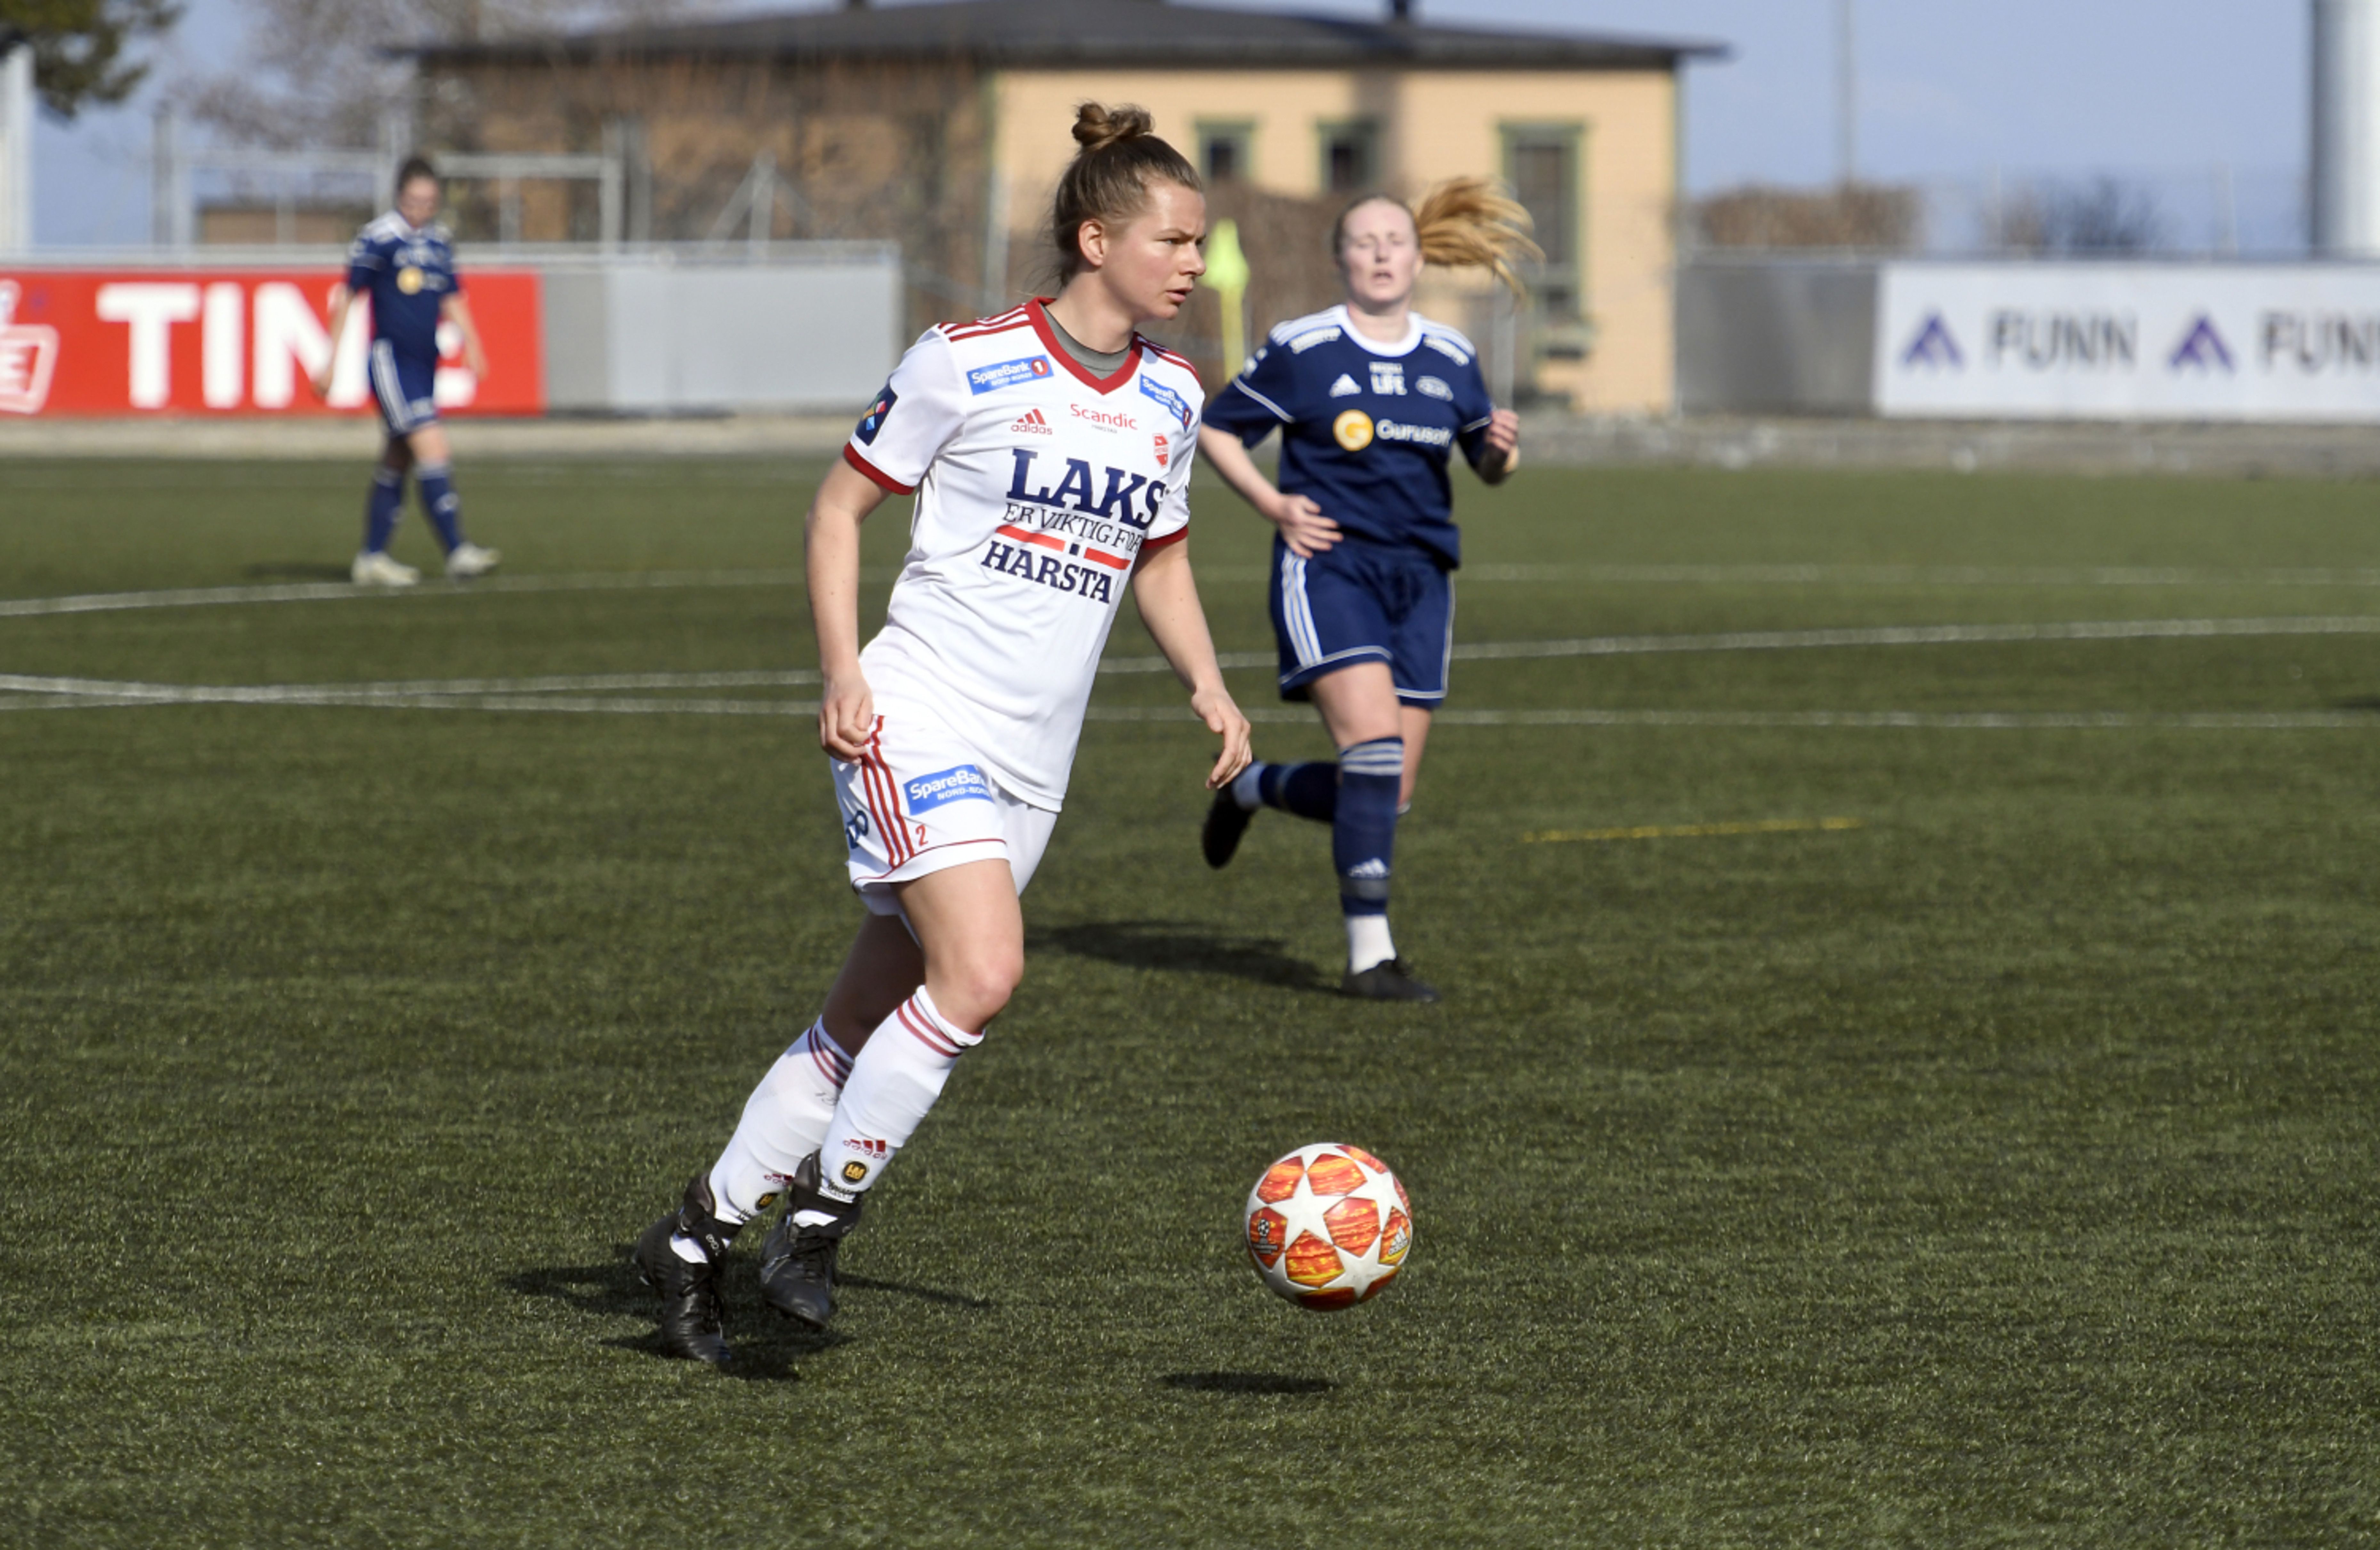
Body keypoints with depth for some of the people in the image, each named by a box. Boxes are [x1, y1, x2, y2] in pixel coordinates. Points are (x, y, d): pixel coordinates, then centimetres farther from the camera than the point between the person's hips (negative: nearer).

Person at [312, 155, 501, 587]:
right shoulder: (378, 239, -8)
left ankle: (372, 559, 19)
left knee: (397, 463, 11)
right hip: (390, 360, -7)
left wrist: (472, 346, 6)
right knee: (432, 448, -17)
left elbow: (452, 299, 21)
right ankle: (457, 553, -22)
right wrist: (330, 364, -4)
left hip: (424, 365, 7)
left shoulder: (440, 241, 12)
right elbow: (346, 297, -4)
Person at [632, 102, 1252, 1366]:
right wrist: (841, 669, -12)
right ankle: (818, 1220, -9)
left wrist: (1208, 687, 9)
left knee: (866, 1024, 7)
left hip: (1030, 767, 6)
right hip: (919, 725, -6)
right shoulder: (969, 362, -8)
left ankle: (697, 1237, 18)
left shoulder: (1170, 397, 10)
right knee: (982, 974, -23)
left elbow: (1161, 560, 24)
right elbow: (840, 508, 0)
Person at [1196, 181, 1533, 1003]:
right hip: (1329, 565, -5)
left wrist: (1500, 449, -6)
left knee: (1390, 795, 3)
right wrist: (1271, 504, -8)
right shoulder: (1301, 350, -3)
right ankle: (1370, 956, -17)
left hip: (1420, 576, 5)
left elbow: (1487, 465, 18)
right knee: (1376, 744, -21)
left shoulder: (1451, 359, 10)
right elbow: (1215, 429, 5)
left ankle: (1252, 787, 34)